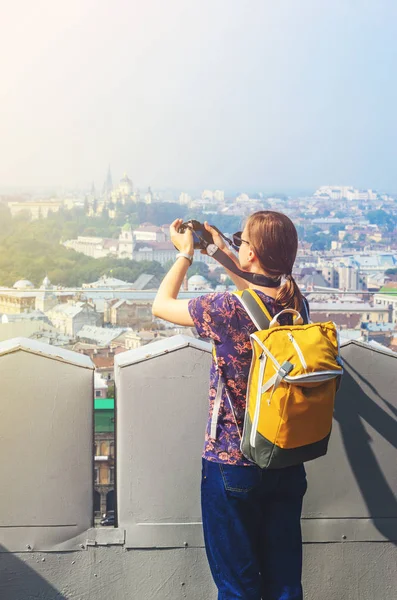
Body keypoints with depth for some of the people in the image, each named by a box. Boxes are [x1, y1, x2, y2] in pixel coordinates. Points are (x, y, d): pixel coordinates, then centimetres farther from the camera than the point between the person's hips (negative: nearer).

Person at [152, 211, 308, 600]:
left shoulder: (227, 309, -21)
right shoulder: (296, 305, -3)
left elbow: (161, 305, -5)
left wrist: (186, 253, 7)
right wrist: (221, 252, 27)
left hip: (231, 465, -5)